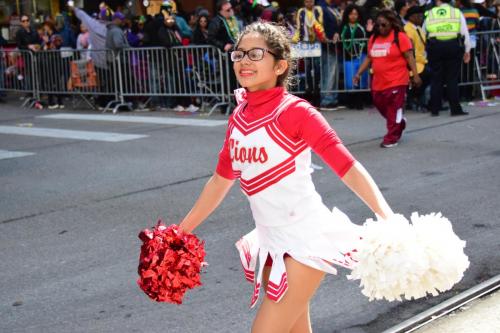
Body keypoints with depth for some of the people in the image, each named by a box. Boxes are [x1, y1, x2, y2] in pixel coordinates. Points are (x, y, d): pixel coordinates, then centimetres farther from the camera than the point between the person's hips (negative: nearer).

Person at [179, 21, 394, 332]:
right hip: (270, 239, 7)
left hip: (305, 239, -7)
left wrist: (390, 222, -34)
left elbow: (349, 168, -21)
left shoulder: (295, 111, -15)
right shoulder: (239, 117, 5)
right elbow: (221, 180, 16)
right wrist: (181, 231, 21)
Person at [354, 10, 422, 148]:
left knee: (394, 109, -3)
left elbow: (409, 57, -10)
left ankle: (391, 138, 6)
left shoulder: (400, 37, -8)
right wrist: (359, 73, 10)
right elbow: (369, 58, 17)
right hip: (378, 83, 7)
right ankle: (399, 123, 39)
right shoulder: (373, 38, 10)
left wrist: (415, 75, -15)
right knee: (382, 108, 15)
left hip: (396, 81, -6)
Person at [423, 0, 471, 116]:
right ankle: (455, 109, 0)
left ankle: (434, 109, 8)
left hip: (434, 46, 1)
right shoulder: (457, 12, 10)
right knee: (452, 78, 2)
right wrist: (467, 51, 15)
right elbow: (465, 33, 9)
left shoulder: (429, 14, 13)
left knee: (436, 79, 6)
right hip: (453, 46, -1)